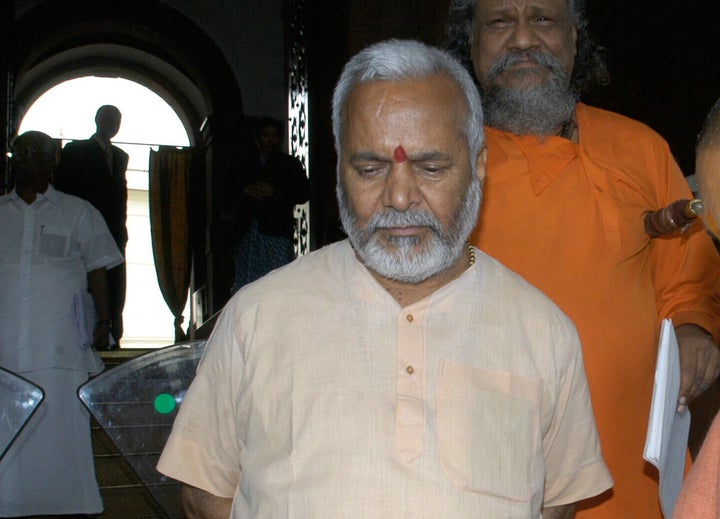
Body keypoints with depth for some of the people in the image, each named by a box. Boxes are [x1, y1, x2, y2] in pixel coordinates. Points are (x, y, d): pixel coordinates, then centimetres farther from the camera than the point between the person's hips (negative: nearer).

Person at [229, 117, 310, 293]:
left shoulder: (289, 164, 12)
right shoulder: (243, 164, 20)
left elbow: (303, 193, 2)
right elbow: (227, 191, 15)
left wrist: (275, 192, -10)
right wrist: (245, 190, -5)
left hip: (276, 233, -3)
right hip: (247, 232, 3)